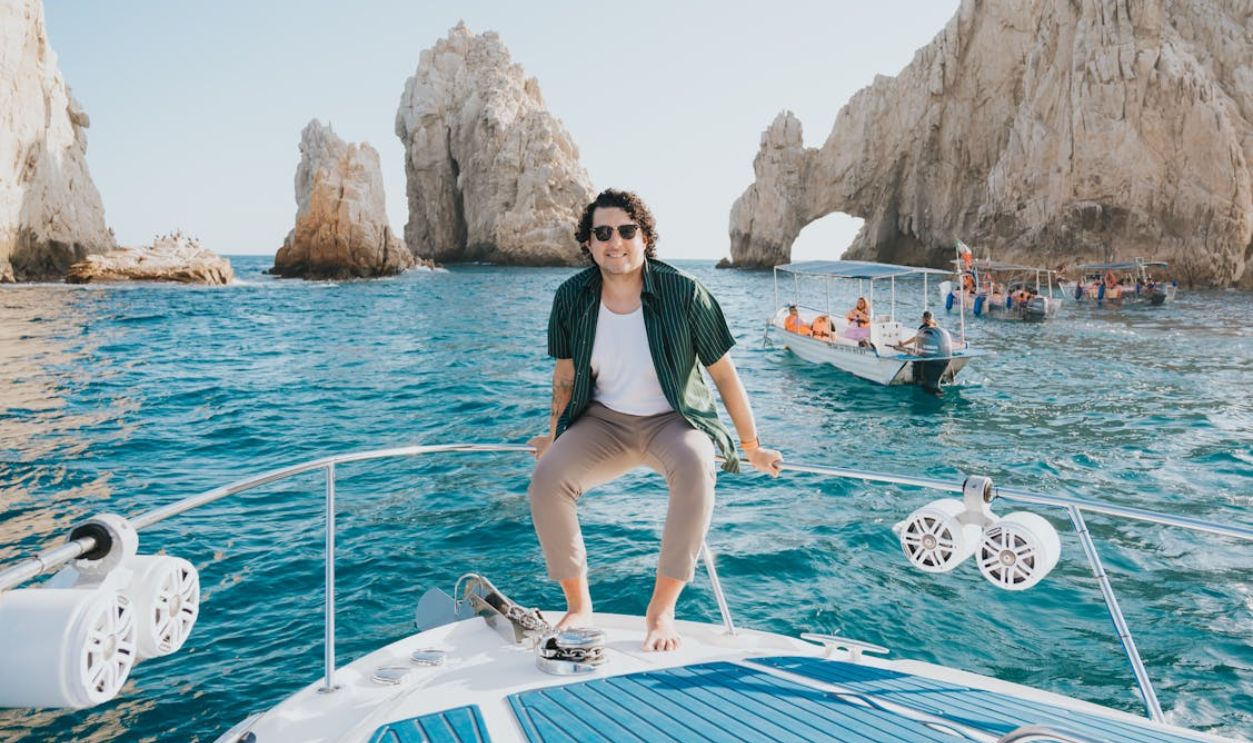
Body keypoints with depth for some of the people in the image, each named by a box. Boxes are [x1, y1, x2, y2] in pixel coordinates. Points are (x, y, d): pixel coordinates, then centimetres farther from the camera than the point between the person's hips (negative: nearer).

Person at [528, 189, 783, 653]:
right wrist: (554, 437, 20)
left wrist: (752, 447, 0)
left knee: (695, 466, -37)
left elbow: (723, 372, -7)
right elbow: (565, 376, 8)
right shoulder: (572, 297, -8)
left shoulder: (682, 292, -16)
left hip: (672, 420, -2)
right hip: (604, 421, 3)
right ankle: (578, 606, -4)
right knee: (546, 478, -25)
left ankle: (661, 609, -21)